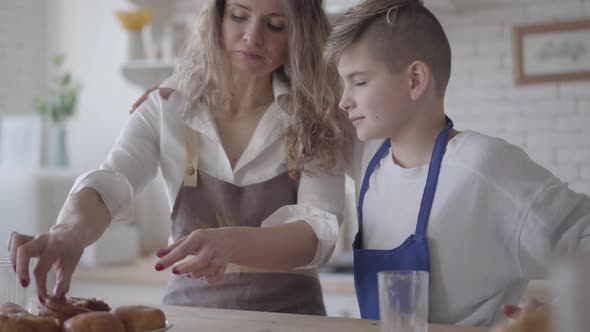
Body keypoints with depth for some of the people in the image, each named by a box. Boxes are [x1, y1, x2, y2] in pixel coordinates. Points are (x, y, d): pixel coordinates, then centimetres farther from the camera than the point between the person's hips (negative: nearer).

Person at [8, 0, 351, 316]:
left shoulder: (316, 119, -4)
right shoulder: (168, 108, -1)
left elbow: (319, 233, -15)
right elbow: (107, 186, -13)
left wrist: (230, 243, -33)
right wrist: (71, 230, -35)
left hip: (289, 313, -1)